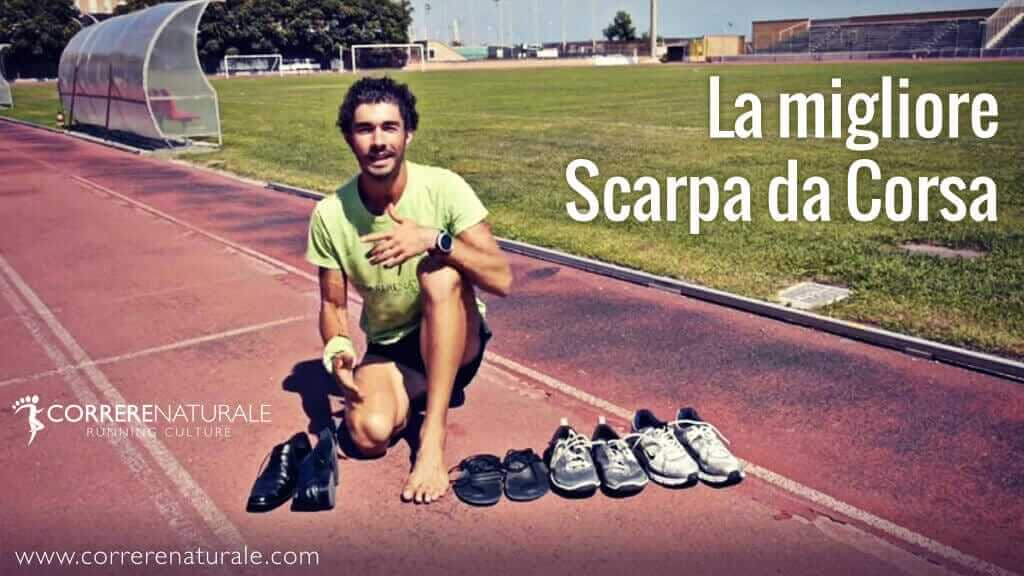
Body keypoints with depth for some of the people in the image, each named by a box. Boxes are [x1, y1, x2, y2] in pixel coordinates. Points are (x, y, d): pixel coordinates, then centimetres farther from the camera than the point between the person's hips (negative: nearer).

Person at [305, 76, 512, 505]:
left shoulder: (443, 187, -17)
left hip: (455, 343, -1)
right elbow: (333, 304, 0)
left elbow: (501, 280, -22)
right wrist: (337, 349, -22)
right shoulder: (330, 214, -10)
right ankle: (421, 392, 8)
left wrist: (434, 239, -36)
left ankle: (433, 436, -28)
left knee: (440, 271, -34)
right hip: (388, 349, 2)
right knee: (370, 433, -29)